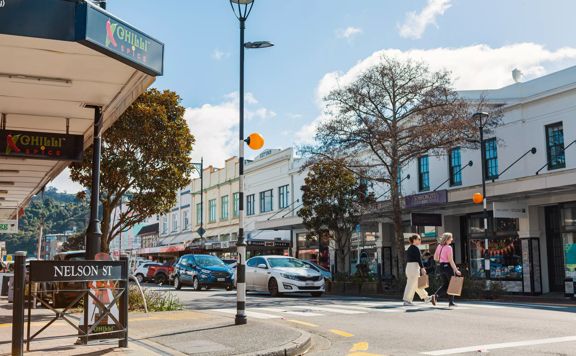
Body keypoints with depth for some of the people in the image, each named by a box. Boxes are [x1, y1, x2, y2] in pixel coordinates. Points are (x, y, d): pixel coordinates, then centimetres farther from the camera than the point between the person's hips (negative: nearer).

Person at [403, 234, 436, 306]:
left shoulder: (409, 249, 16)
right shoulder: (416, 248, -12)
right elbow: (419, 259, -18)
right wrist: (422, 268, -14)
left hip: (408, 267, 10)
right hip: (414, 267, -10)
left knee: (417, 284, 16)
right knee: (411, 284, -5)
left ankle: (426, 298, 28)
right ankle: (406, 301, -3)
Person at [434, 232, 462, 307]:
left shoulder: (439, 247, 7)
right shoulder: (449, 248, -14)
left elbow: (435, 258, 12)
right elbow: (451, 261, -17)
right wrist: (456, 270, -16)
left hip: (441, 267, 6)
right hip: (448, 267, -6)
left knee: (445, 284, 14)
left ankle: (436, 295, -8)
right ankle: (451, 302, 11)